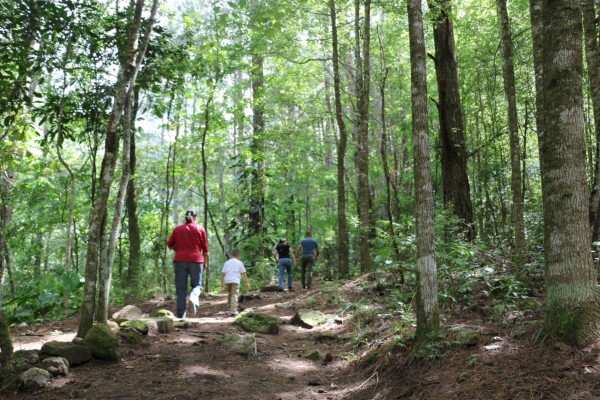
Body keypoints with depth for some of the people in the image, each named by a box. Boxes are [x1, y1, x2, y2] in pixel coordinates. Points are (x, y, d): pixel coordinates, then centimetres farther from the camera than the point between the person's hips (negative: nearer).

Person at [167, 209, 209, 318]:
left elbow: (170, 245, 8)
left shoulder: (177, 229, 11)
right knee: (197, 285, 7)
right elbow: (205, 248, 4)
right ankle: (193, 298, -25)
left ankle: (181, 314, -2)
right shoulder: (200, 229, 6)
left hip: (180, 260, 2)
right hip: (196, 260, -2)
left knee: (180, 288, 4)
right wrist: (205, 263, 11)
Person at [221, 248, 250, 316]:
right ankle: (233, 311, -13)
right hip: (235, 280, -4)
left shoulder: (226, 263, 15)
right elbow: (244, 273, 2)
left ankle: (229, 308, 27)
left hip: (227, 280, 4)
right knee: (234, 295, -6)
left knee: (229, 294, 20)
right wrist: (247, 283, 7)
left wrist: (222, 283, 17)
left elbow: (223, 273, 12)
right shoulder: (239, 263, 5)